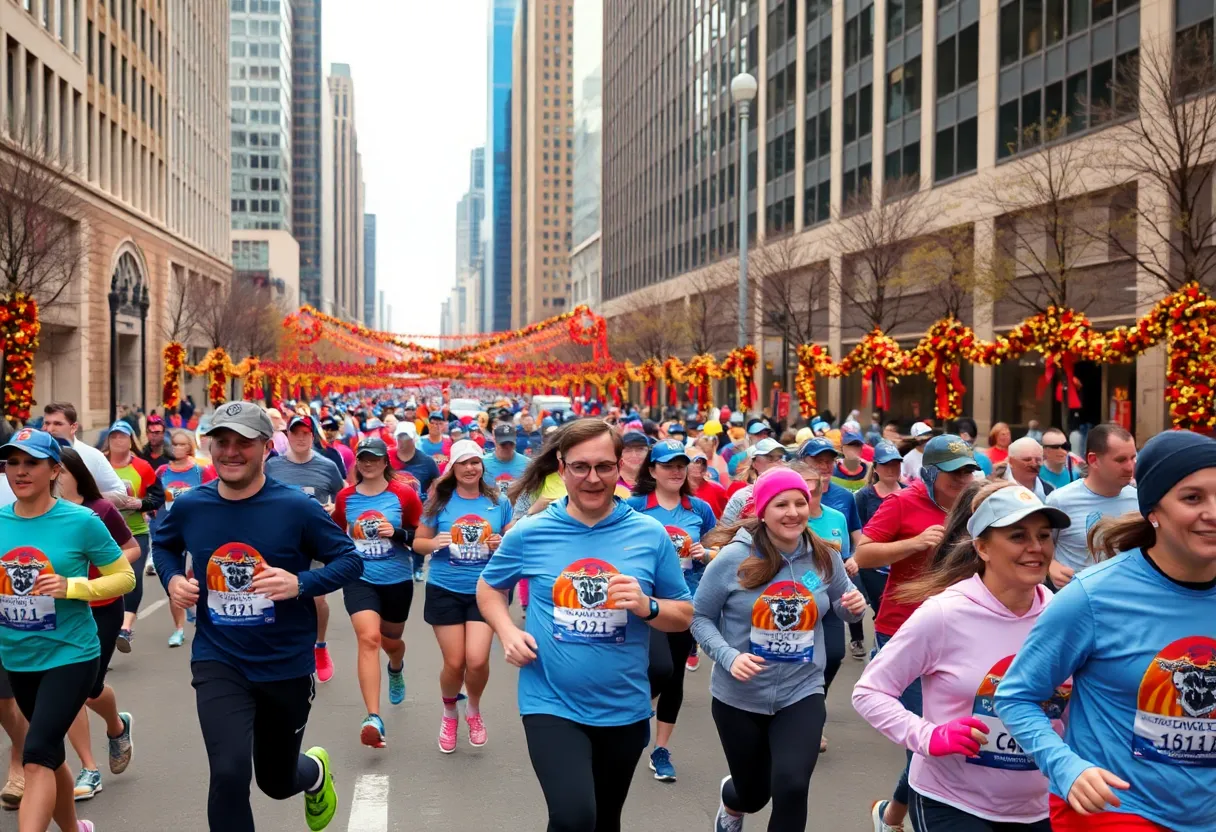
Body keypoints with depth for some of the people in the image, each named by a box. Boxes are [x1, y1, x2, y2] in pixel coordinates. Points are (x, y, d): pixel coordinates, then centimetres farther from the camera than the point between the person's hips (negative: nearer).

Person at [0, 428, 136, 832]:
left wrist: (72, 587, -21)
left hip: (70, 656, -5)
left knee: (37, 757, -17)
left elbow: (125, 577, -6)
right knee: (50, 754, 20)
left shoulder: (81, 521, -13)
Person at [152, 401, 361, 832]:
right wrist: (173, 578, -3)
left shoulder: (296, 507, -16)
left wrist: (301, 584, -25)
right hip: (218, 661, 1)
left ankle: (314, 769, 56)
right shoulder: (190, 506, -6)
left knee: (277, 781, 18)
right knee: (228, 775, -19)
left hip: (286, 664, -1)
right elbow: (164, 544, 17)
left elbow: (350, 560, -8)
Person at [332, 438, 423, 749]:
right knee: (369, 638, -20)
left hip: (397, 581, 0)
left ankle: (396, 669, 59)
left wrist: (397, 533, -20)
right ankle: (373, 718, -24)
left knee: (391, 641, 19)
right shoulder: (345, 497, 0)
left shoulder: (405, 495, -7)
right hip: (359, 580, 0)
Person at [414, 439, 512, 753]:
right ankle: (449, 714, 34)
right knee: (454, 663, 3)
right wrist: (434, 543, -17)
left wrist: (503, 544, -12)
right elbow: (418, 542, 5)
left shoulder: (499, 502, 0)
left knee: (477, 660, -11)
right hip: (445, 591, 0)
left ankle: (474, 710, 22)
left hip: (485, 591, 0)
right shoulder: (440, 501, -2)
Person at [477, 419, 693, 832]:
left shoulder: (650, 534, -4)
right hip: (551, 705, -2)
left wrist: (647, 607, -18)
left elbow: (684, 615, 3)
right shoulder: (529, 533, -5)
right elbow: (489, 587, 12)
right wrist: (507, 632, -7)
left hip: (624, 709, 2)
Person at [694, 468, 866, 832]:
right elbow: (701, 618, -7)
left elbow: (842, 607, 12)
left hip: (802, 694, 1)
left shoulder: (825, 558, -5)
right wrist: (729, 657, -23)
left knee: (791, 787, -20)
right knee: (753, 793, 17)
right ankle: (731, 802, 56)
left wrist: (855, 606, -12)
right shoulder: (733, 559, -14)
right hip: (739, 697, -1)